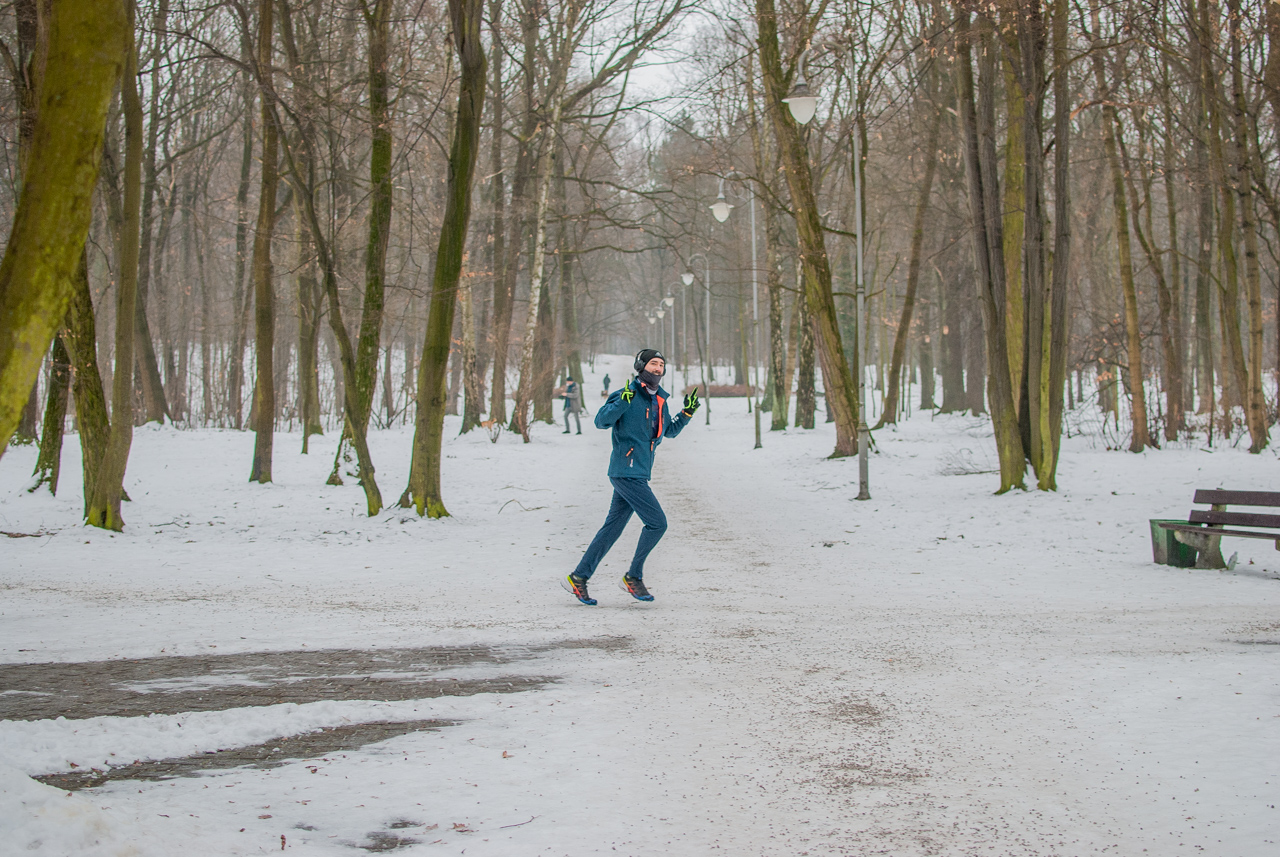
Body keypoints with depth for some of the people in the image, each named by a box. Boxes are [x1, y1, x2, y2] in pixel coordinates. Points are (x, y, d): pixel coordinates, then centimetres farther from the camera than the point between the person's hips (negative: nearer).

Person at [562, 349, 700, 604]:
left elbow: (670, 431, 27)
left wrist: (686, 413, 12)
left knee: (613, 527, 11)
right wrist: (622, 402, -31)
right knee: (657, 523, -10)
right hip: (627, 471, -9)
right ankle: (634, 576, 2)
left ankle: (579, 578, 16)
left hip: (638, 474, 9)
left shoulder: (659, 400, 15)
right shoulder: (628, 395, -10)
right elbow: (601, 421, -18)